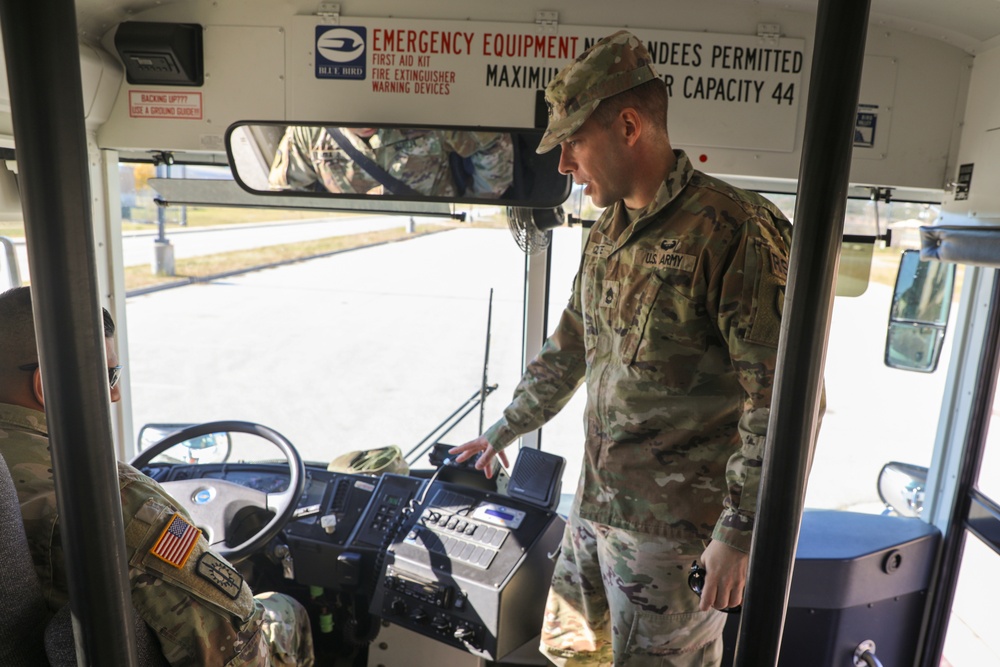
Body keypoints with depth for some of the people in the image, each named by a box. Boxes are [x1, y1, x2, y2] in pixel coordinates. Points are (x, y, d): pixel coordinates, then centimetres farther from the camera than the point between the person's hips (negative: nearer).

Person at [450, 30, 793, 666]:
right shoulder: (608, 232, 7)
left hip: (675, 529, -7)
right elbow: (569, 345, 17)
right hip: (595, 500, 8)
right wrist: (505, 429, 23)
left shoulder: (733, 231, -20)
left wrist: (741, 531, -17)